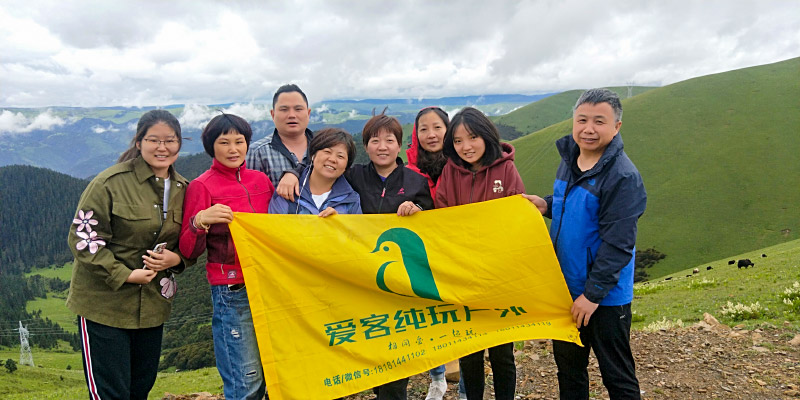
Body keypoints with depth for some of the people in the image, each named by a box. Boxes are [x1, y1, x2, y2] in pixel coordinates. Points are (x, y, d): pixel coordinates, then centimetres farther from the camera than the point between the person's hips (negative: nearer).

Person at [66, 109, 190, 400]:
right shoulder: (110, 182, -13)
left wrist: (176, 258, -8)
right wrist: (124, 275, -19)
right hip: (103, 303, -5)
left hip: (152, 304, 6)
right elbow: (83, 236, -12)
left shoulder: (183, 189, 6)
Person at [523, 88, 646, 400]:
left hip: (605, 297, -7)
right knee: (568, 367, 21)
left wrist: (593, 294, -21)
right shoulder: (568, 160, 4)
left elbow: (617, 244, -22)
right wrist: (547, 205, -1)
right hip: (566, 288, 8)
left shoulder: (623, 176, -20)